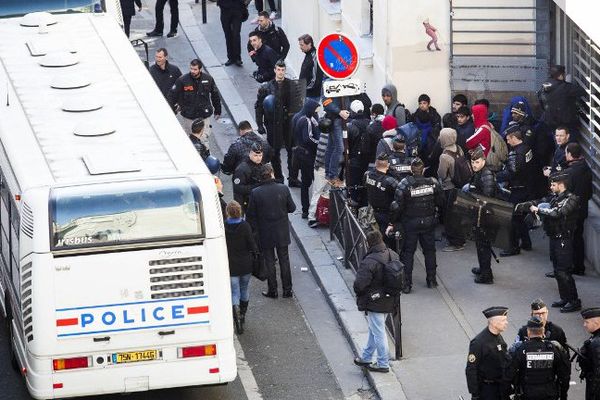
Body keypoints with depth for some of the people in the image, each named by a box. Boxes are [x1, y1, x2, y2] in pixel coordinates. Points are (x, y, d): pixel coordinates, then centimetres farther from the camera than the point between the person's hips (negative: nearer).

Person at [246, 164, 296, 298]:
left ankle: (272, 291, 12)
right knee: (284, 260, 13)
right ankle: (287, 290, 17)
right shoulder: (283, 189, -12)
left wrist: (254, 230, 5)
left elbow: (250, 215, -9)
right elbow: (292, 208, -2)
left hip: (265, 234, -1)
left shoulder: (256, 193, -15)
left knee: (269, 261, 9)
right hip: (282, 232, 1)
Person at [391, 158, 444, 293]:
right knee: (429, 251, 18)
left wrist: (394, 224, -5)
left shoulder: (404, 184, -16)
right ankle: (431, 280, 24)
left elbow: (398, 207, -15)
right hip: (429, 222, 2)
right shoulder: (433, 183, -9)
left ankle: (406, 284, 4)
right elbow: (441, 202, 0)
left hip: (410, 223, -2)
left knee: (408, 252, 7)